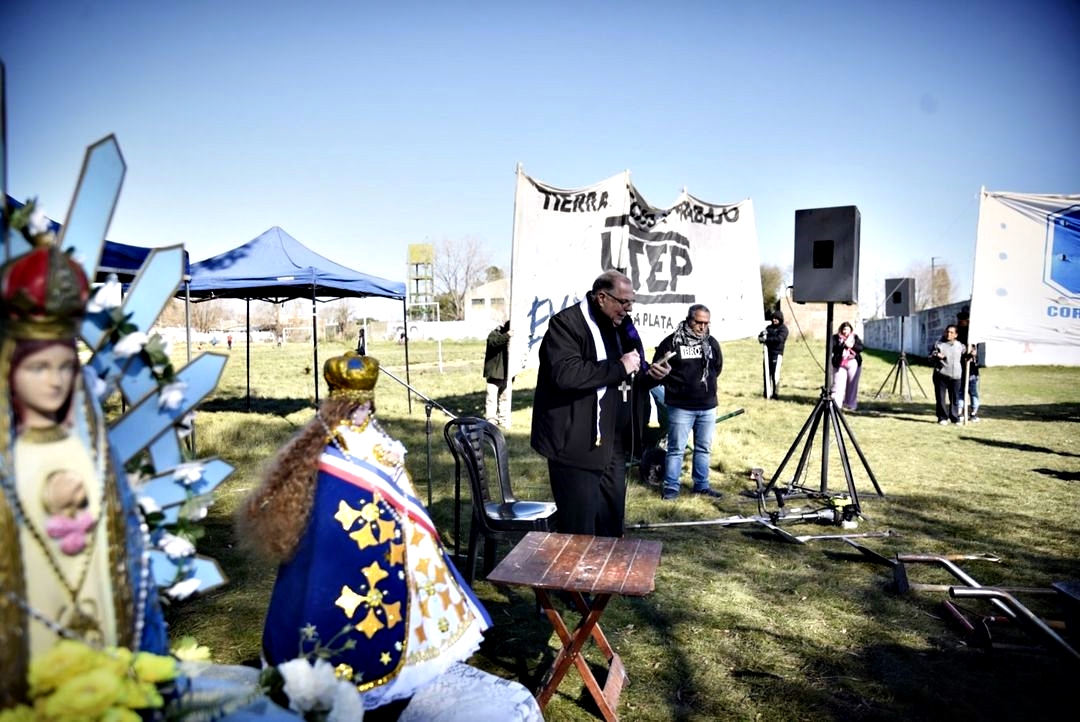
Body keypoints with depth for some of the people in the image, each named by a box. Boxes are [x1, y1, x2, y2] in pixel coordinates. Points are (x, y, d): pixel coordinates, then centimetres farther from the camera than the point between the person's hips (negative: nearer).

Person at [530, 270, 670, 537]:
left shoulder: (620, 327, 13)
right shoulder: (566, 323, -13)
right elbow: (565, 374, -29)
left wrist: (649, 376, 1)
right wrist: (619, 367, -23)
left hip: (613, 446, 8)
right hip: (578, 446, -8)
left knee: (612, 523, 19)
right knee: (580, 529, 1)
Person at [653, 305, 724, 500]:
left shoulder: (712, 342, 7)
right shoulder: (672, 342, -9)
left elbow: (718, 368, 21)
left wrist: (706, 383, 12)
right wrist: (675, 385, -4)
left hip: (708, 406, 5)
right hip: (680, 407, -5)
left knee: (704, 448, 13)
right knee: (676, 449, 2)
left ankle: (702, 485, 25)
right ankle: (671, 487, 11)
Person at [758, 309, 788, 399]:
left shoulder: (783, 328, -1)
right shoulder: (769, 327, 17)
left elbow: (779, 338, -18)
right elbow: (761, 337, 12)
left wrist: (766, 339, -21)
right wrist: (761, 335, -12)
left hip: (777, 353, -6)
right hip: (767, 352, 6)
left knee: (775, 374, -9)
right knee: (767, 374, 7)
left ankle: (776, 393, -1)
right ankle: (767, 393, 16)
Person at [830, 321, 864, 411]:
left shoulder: (855, 337, 11)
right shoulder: (836, 337, 4)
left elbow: (861, 348, 2)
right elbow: (833, 348, -9)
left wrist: (852, 345, -14)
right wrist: (844, 344, -19)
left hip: (853, 364, 2)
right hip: (839, 364, -2)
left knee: (852, 385, 3)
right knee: (838, 385, -7)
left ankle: (851, 404, 11)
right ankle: (835, 404, -7)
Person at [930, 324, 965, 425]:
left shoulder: (960, 345, 12)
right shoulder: (938, 344, 3)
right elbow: (930, 357, 1)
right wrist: (936, 355, -20)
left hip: (955, 376, 2)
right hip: (941, 375, -2)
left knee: (955, 398, 5)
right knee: (941, 398, -2)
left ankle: (955, 418, 14)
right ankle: (942, 418, 6)